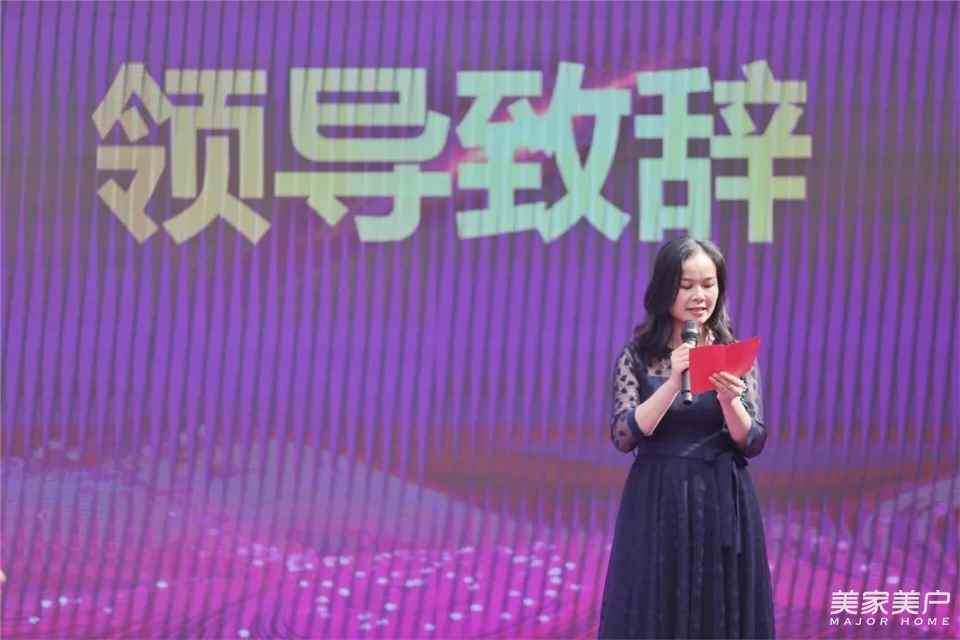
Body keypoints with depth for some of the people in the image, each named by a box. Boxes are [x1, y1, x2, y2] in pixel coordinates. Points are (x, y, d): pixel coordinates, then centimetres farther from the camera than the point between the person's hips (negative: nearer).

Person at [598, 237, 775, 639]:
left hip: (722, 506, 1)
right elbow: (623, 436, -10)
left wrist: (728, 400, -20)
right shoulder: (637, 356, -1)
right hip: (657, 507, -1)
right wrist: (674, 382, -20)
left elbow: (752, 443, -1)